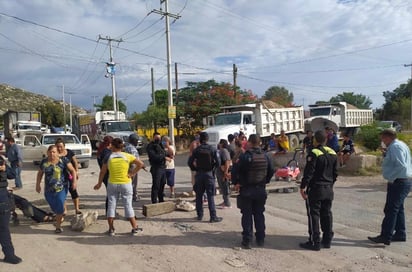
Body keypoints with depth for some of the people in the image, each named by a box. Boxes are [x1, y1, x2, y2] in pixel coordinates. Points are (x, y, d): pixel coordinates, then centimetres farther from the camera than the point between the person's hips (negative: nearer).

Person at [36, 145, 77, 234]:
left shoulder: (63, 161, -8)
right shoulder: (44, 162, 2)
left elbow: (72, 170, -4)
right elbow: (40, 173, 17)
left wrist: (74, 181, -16)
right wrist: (38, 184, 13)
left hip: (61, 188, -3)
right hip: (48, 189, 3)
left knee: (59, 207, -7)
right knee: (54, 207, 11)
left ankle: (58, 226, 8)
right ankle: (60, 218, 42)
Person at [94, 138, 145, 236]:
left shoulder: (108, 157, -3)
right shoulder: (127, 156, -3)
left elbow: (102, 172, 2)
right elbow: (141, 164, -10)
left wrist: (99, 184, 13)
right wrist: (133, 173, -6)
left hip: (112, 184, 0)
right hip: (126, 184, 0)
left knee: (111, 205, 10)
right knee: (128, 205, 6)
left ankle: (111, 229, 13)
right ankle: (135, 228, 11)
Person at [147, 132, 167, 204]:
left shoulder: (160, 145, 18)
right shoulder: (150, 146, -8)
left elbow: (164, 153, 21)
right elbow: (153, 156, -18)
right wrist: (163, 156, -7)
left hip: (163, 167, 8)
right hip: (156, 168, -8)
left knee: (162, 184, 15)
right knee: (156, 185, -5)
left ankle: (161, 199, 28)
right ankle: (154, 201, 1)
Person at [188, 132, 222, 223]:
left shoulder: (196, 150, 0)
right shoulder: (212, 149, -5)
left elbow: (190, 162, -2)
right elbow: (218, 162, -10)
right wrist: (213, 168, 7)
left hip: (199, 174, 2)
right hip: (209, 173, -2)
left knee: (199, 196, 12)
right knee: (210, 196, 0)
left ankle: (199, 215, 19)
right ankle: (213, 217, 1)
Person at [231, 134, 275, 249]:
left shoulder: (245, 156, -15)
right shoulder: (265, 156, 1)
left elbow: (235, 170, -17)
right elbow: (271, 171, 9)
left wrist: (236, 183, -2)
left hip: (246, 190, -4)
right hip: (261, 189, 4)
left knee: (247, 216, 5)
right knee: (259, 214, 15)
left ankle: (247, 241, 7)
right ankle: (260, 239, 21)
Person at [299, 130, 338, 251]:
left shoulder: (314, 153, -15)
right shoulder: (332, 153, 9)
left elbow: (308, 173, -20)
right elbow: (335, 173, 14)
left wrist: (303, 186, -15)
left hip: (315, 189, -7)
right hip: (328, 189, 7)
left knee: (314, 215, -1)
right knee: (326, 214, 14)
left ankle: (315, 242, 3)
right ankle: (327, 240, 22)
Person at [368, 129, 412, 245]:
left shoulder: (395, 147, -17)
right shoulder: (400, 145, 16)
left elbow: (401, 166, -27)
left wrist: (391, 178, -20)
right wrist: (386, 155, 6)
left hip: (398, 182, -11)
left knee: (391, 209, -9)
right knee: (398, 209, 18)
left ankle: (385, 237, -7)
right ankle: (400, 234, 27)